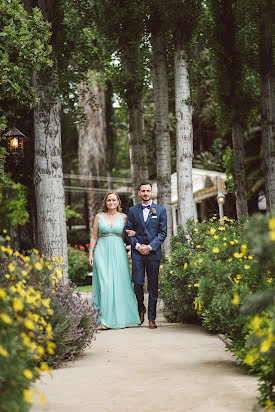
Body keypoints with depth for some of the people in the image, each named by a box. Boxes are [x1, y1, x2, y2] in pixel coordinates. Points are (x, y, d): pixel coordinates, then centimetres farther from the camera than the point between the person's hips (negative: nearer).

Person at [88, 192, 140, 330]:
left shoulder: (124, 217, 9)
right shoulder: (99, 217, 8)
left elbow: (129, 234, 16)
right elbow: (94, 237, 10)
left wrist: (133, 233, -6)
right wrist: (90, 254, 2)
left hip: (118, 252, 1)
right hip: (102, 252, -1)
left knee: (120, 284, -1)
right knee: (105, 283, -10)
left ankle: (121, 318, 8)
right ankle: (105, 319, -11)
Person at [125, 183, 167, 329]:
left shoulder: (160, 210, 6)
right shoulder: (133, 211, 10)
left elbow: (163, 232, 2)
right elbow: (128, 231, 8)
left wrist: (150, 247, -9)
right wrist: (137, 245, -8)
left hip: (153, 252, -1)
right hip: (137, 252, 1)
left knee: (153, 286, 1)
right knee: (138, 283, -5)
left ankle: (152, 318, 6)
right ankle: (141, 308, 21)